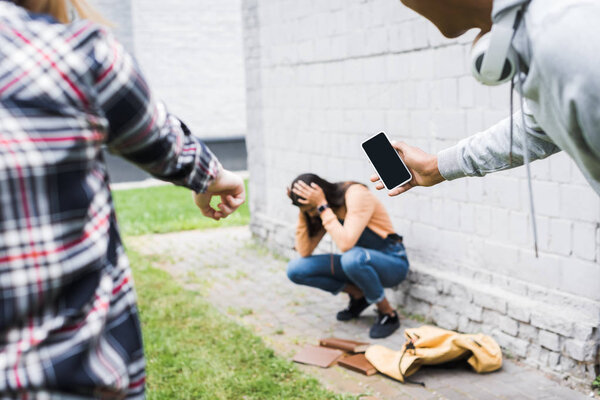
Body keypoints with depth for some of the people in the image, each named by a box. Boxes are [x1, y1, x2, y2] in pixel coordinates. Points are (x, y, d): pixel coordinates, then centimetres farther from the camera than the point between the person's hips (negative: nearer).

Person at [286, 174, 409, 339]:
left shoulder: (357, 195, -22)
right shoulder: (326, 209, 0)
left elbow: (345, 244, -34)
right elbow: (305, 252, -4)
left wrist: (322, 206, -30)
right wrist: (303, 213, -12)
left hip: (392, 263, -7)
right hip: (358, 262, 7)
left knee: (352, 258, -42)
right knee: (295, 270, -7)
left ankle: (388, 314, -16)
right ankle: (358, 295, 6)